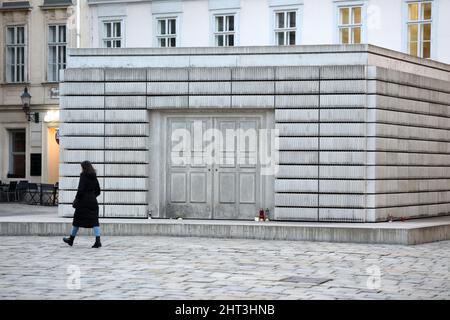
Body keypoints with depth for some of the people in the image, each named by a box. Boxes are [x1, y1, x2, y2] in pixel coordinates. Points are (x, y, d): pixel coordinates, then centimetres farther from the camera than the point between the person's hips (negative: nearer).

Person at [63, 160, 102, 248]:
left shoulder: (83, 176, -9)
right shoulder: (94, 177, 10)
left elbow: (80, 190, -16)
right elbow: (98, 191, 14)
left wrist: (76, 200, -7)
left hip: (83, 202, -5)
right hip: (93, 201, 5)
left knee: (77, 220, 9)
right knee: (94, 220, -1)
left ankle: (71, 239, 23)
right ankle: (98, 241, -14)